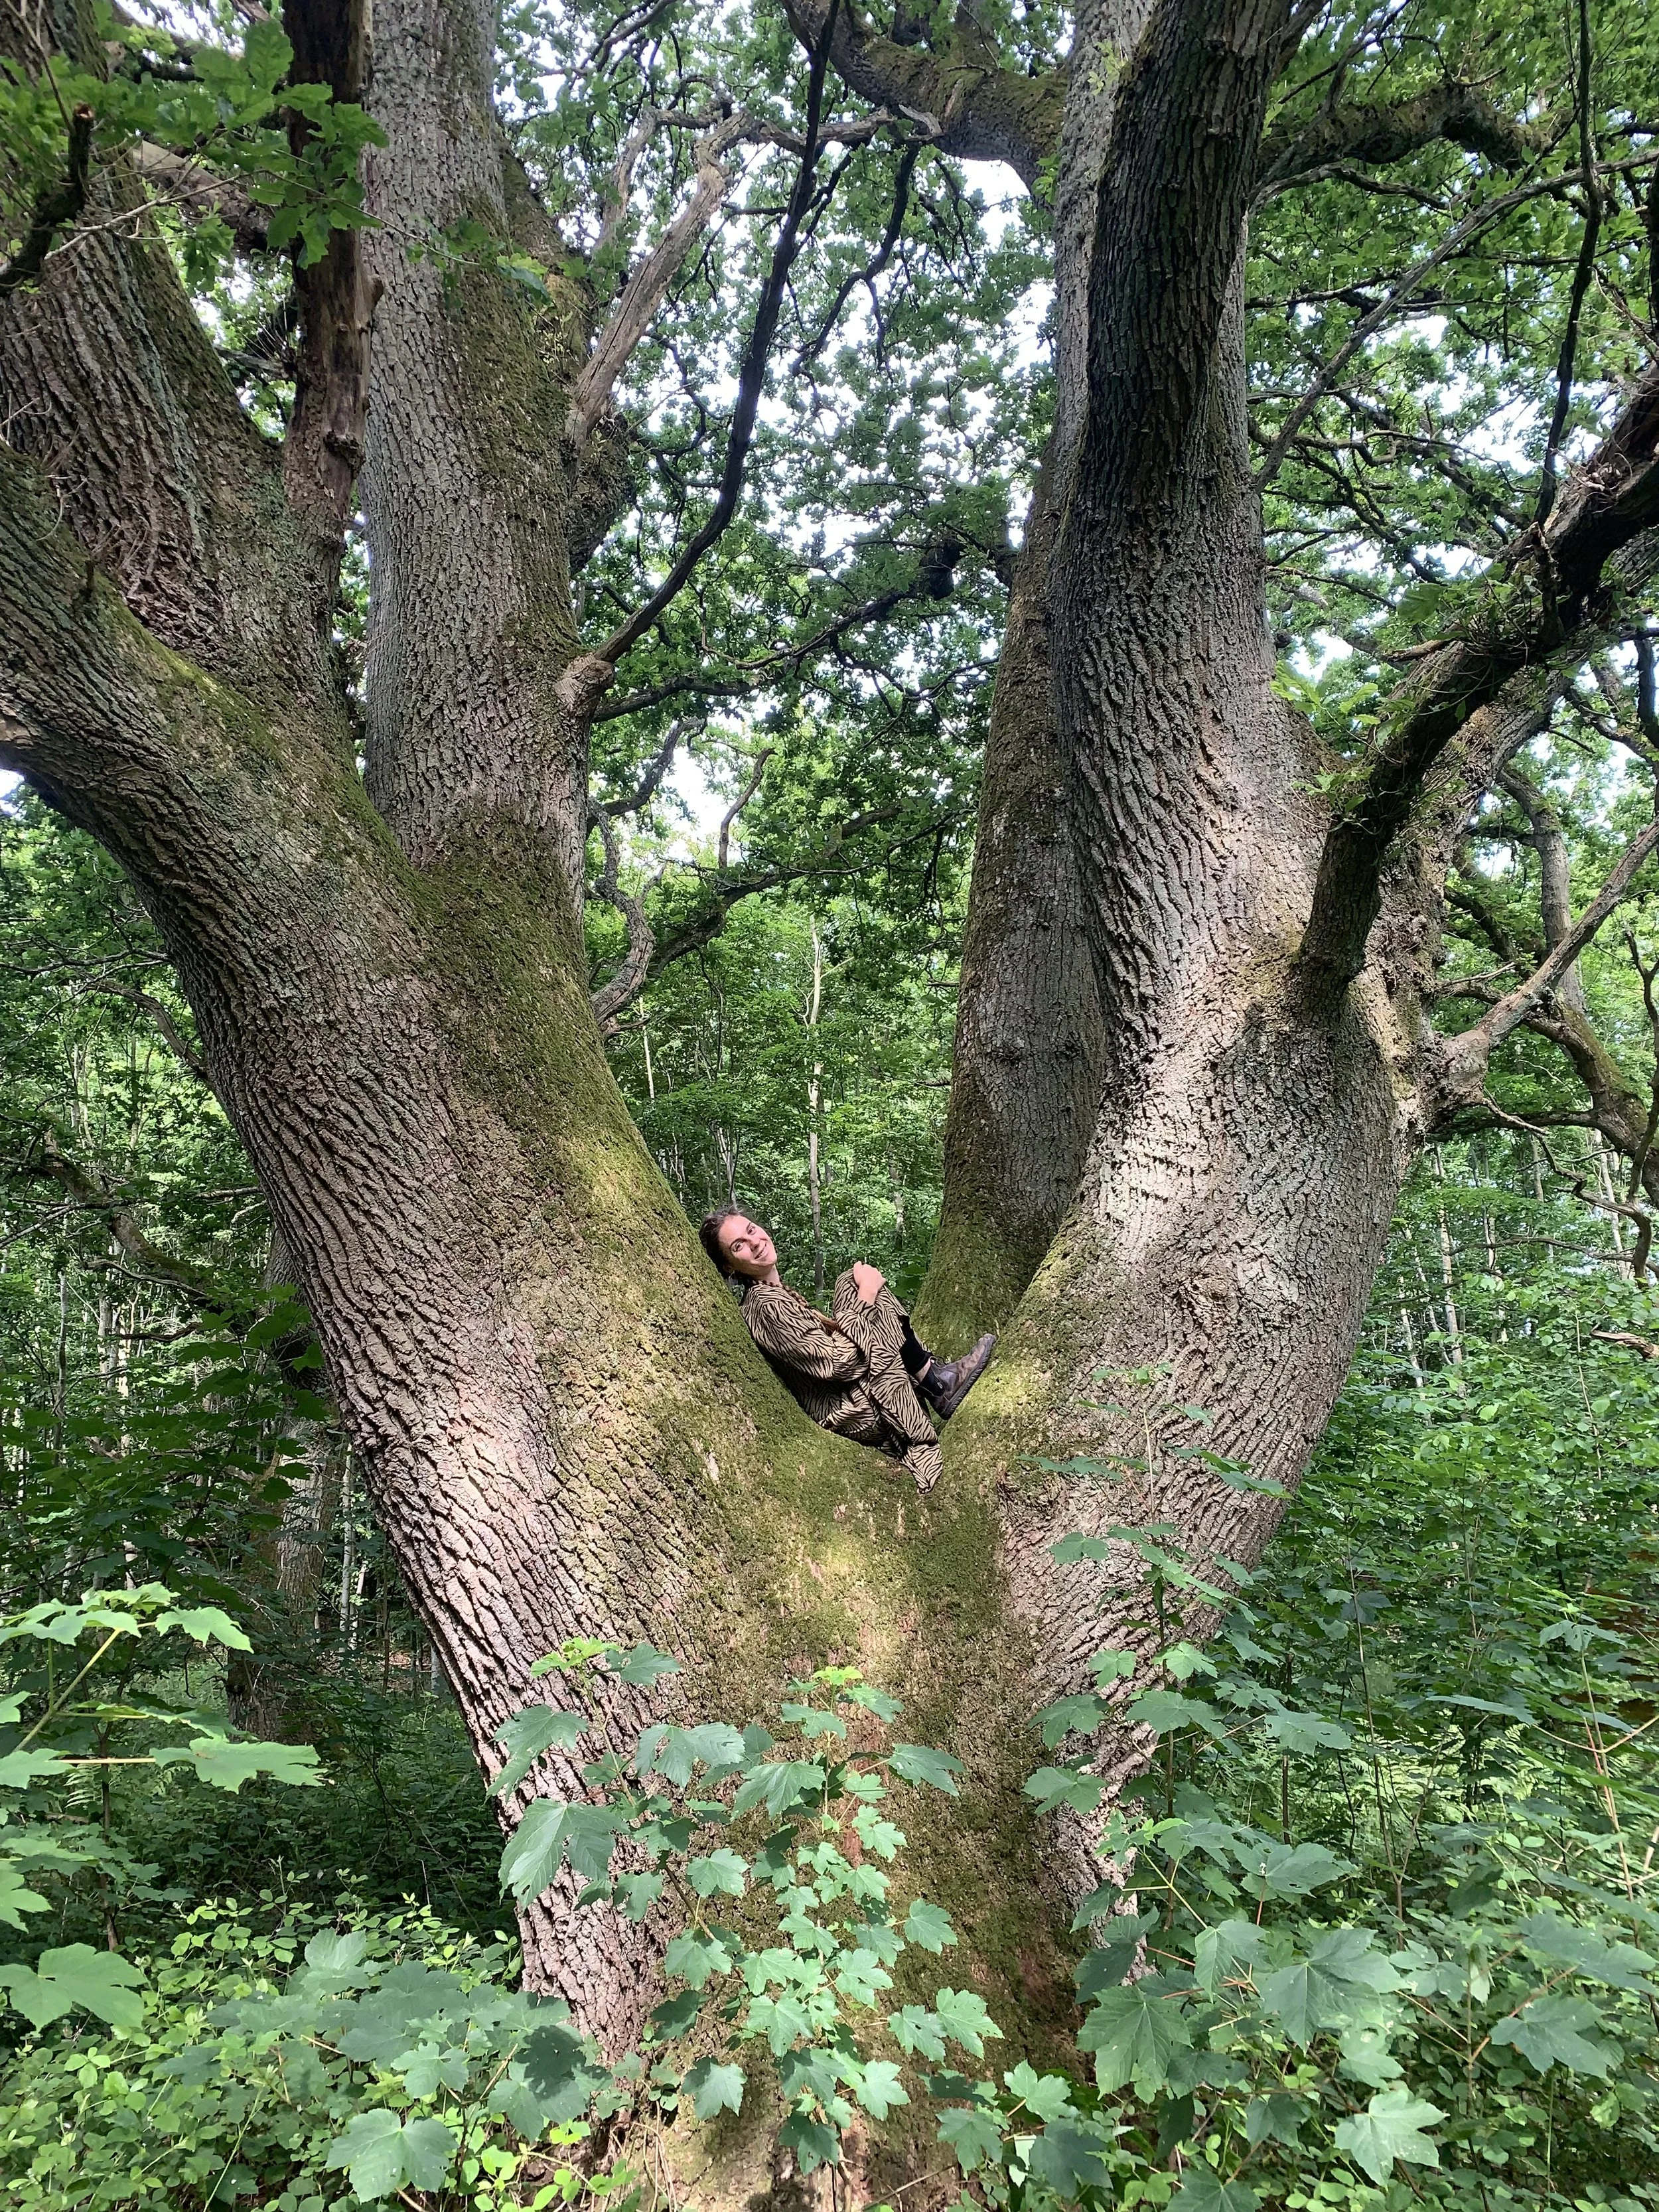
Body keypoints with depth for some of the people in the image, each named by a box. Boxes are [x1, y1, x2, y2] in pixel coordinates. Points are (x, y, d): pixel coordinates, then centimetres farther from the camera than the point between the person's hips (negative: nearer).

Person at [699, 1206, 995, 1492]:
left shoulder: (771, 1292, 10)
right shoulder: (768, 1308, -22)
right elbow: (838, 1363, -24)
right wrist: (867, 1294, -16)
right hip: (845, 1414, -10)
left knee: (851, 1282, 8)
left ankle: (935, 1372, -1)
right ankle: (937, 1385, -1)